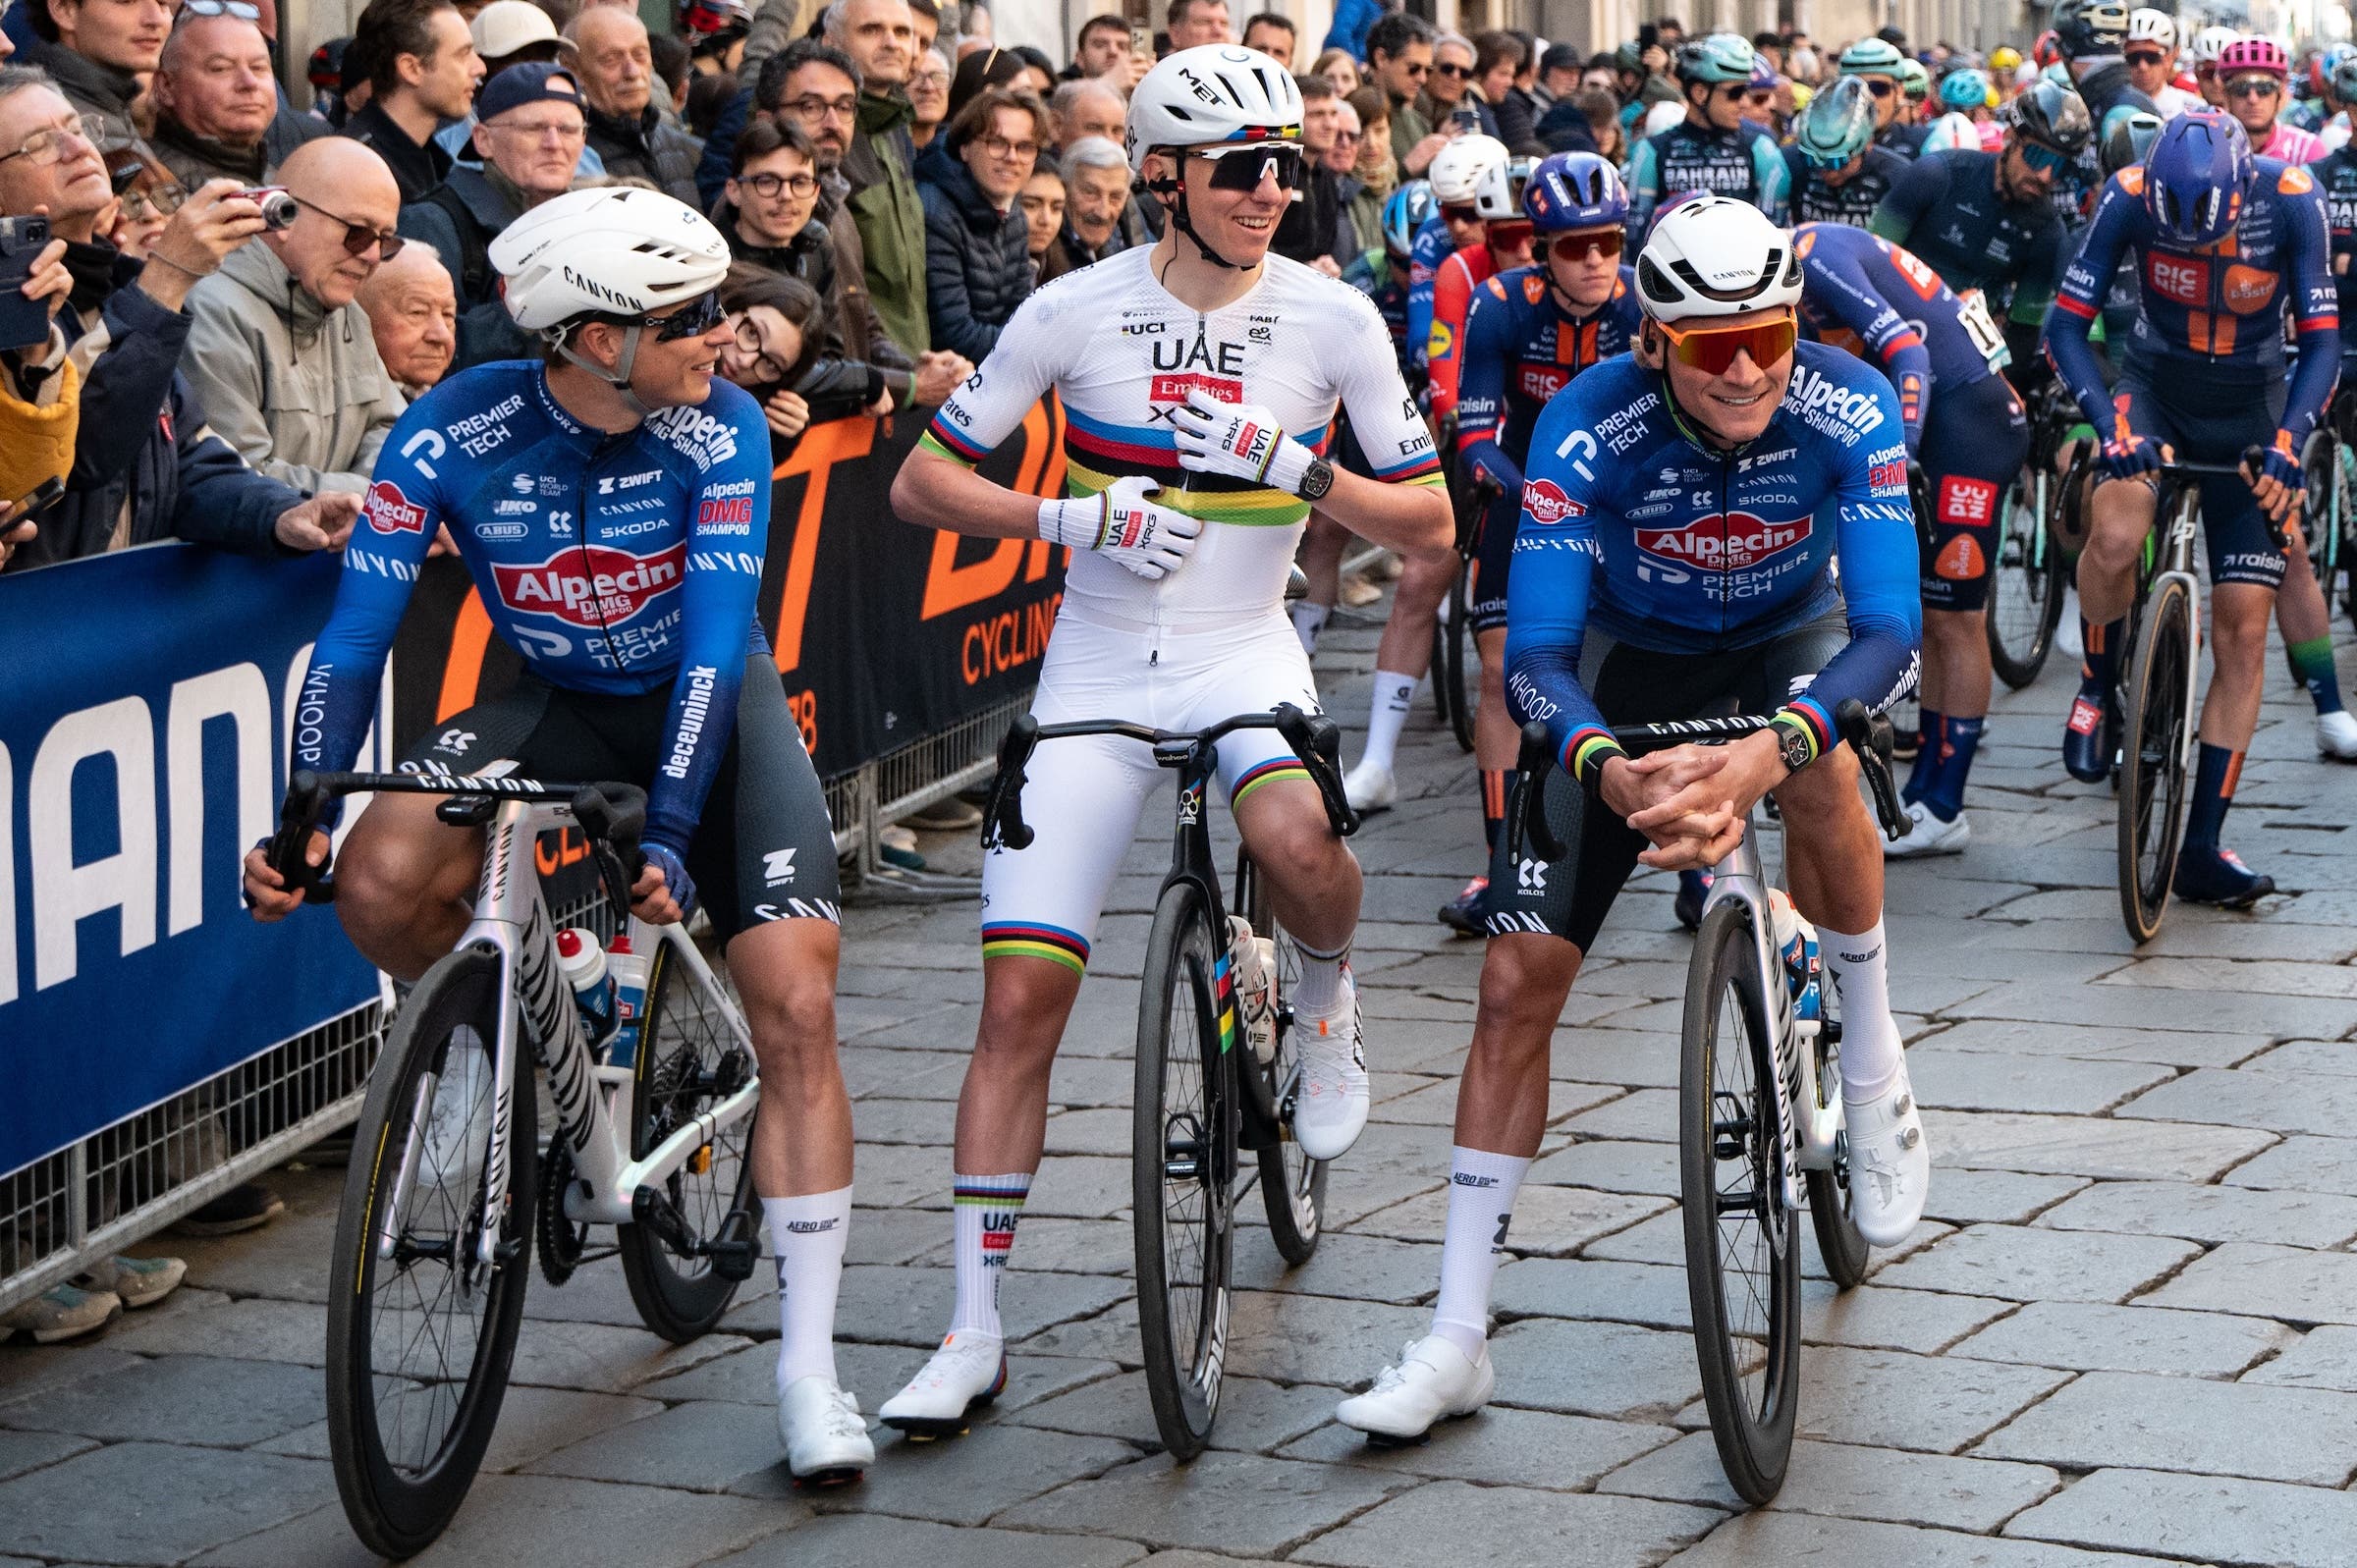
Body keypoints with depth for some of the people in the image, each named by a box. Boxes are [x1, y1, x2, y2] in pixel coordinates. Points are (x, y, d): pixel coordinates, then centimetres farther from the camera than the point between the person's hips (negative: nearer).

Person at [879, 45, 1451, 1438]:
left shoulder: (1332, 319, -5)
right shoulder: (1078, 310, -6)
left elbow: (1431, 528, -2)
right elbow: (921, 484, -2)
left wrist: (1294, 465, -18)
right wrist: (1075, 515, -18)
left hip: (1245, 654, 0)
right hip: (1097, 676, 1)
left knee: (1296, 839, -36)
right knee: (1021, 997, -8)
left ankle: (1329, 1002, 1)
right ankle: (976, 1332, 1)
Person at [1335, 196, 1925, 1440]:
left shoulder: (1848, 411, -30)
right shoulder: (1589, 428, -30)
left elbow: (1886, 630, -36)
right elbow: (1534, 656, -33)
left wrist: (1764, 754, -55)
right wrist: (1607, 771, -55)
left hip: (1788, 640, 0)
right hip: (1632, 659, 0)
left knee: (1818, 763, -38)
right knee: (1517, 978, -8)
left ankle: (1874, 1070, -11)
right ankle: (1457, 1340, -2)